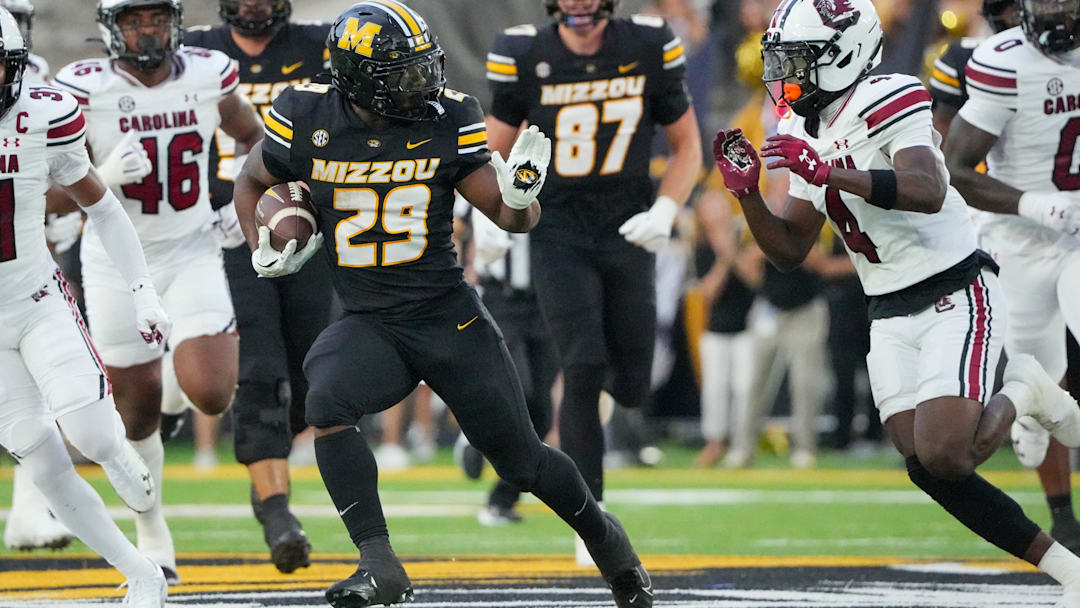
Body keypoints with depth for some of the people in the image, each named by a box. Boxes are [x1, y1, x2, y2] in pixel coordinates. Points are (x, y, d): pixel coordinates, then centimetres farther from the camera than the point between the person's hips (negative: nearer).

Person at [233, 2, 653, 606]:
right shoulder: (308, 120, -6)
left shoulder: (447, 120, -7)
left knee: (522, 460, 8)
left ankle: (601, 532, 38)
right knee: (328, 405, -30)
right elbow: (252, 183, 14)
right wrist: (264, 252, -1)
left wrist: (520, 198, -27)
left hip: (449, 317, -1)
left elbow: (509, 216, -4)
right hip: (369, 324, 1)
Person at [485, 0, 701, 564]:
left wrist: (664, 212, -8)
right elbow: (496, 148, 4)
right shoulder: (523, 55, -7)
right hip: (559, 236, -2)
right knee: (583, 369, -15)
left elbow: (686, 143, 6)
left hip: (627, 237, 2)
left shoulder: (649, 48, -5)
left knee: (631, 389, 5)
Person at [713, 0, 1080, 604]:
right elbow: (790, 251, 11)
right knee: (927, 469, -2)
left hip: (955, 297, -8)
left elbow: (928, 192, -32)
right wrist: (748, 192, -5)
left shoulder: (887, 102, -15)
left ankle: (1021, 394, 10)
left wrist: (828, 173, -35)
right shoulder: (807, 135, 11)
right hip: (891, 319, 8)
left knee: (945, 456, -21)